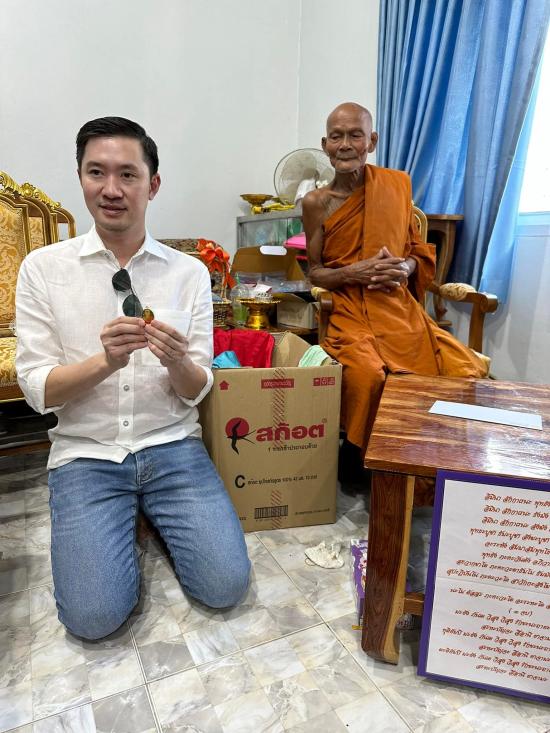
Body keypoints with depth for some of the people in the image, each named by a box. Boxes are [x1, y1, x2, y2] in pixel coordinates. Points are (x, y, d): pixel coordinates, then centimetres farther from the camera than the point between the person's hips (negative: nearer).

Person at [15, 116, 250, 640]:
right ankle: (127, 519, 17)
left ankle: (151, 515, 18)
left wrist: (178, 362, -23)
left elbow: (195, 392, 0)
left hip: (172, 445, 1)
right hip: (85, 452, 0)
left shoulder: (190, 272, -1)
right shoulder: (43, 268, -3)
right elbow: (37, 390, -4)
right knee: (94, 615, -14)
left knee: (225, 585, -10)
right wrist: (105, 361, -22)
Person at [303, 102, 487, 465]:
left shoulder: (396, 184, 7)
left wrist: (403, 268, -9)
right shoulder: (316, 203, 1)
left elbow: (418, 252, 15)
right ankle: (365, 457, -2)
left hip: (401, 309, 3)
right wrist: (352, 273, -14)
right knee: (366, 374, -33)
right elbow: (315, 272, 6)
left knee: (469, 369, -14)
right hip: (349, 311, -3)